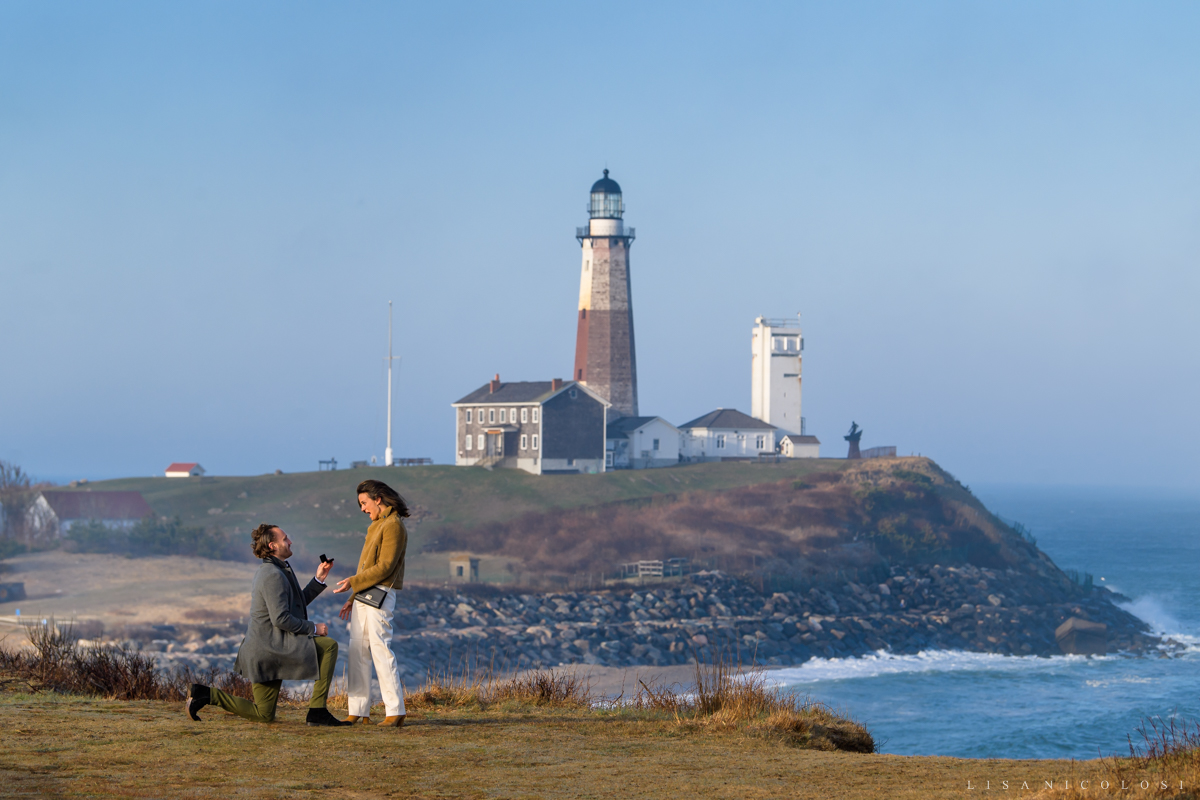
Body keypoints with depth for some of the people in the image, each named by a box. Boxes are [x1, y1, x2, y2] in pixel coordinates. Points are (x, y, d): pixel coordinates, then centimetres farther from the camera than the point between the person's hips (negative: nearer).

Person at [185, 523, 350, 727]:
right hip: (270, 647, -10)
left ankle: (206, 694, 10)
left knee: (264, 715, 13)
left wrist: (319, 579, 16)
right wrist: (313, 628, -12)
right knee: (328, 646, -15)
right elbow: (281, 618, -22)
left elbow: (296, 604, 23)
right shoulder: (273, 575, -16)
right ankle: (317, 711, -12)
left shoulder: (273, 571, 17)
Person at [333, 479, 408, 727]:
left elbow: (385, 567, -17)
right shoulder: (376, 527, 20)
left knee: (381, 651, -11)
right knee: (357, 653, 6)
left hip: (380, 595, -10)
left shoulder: (393, 525, -10)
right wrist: (353, 598, 20)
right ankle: (358, 711, 7)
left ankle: (395, 711, -11)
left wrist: (353, 582, -14)